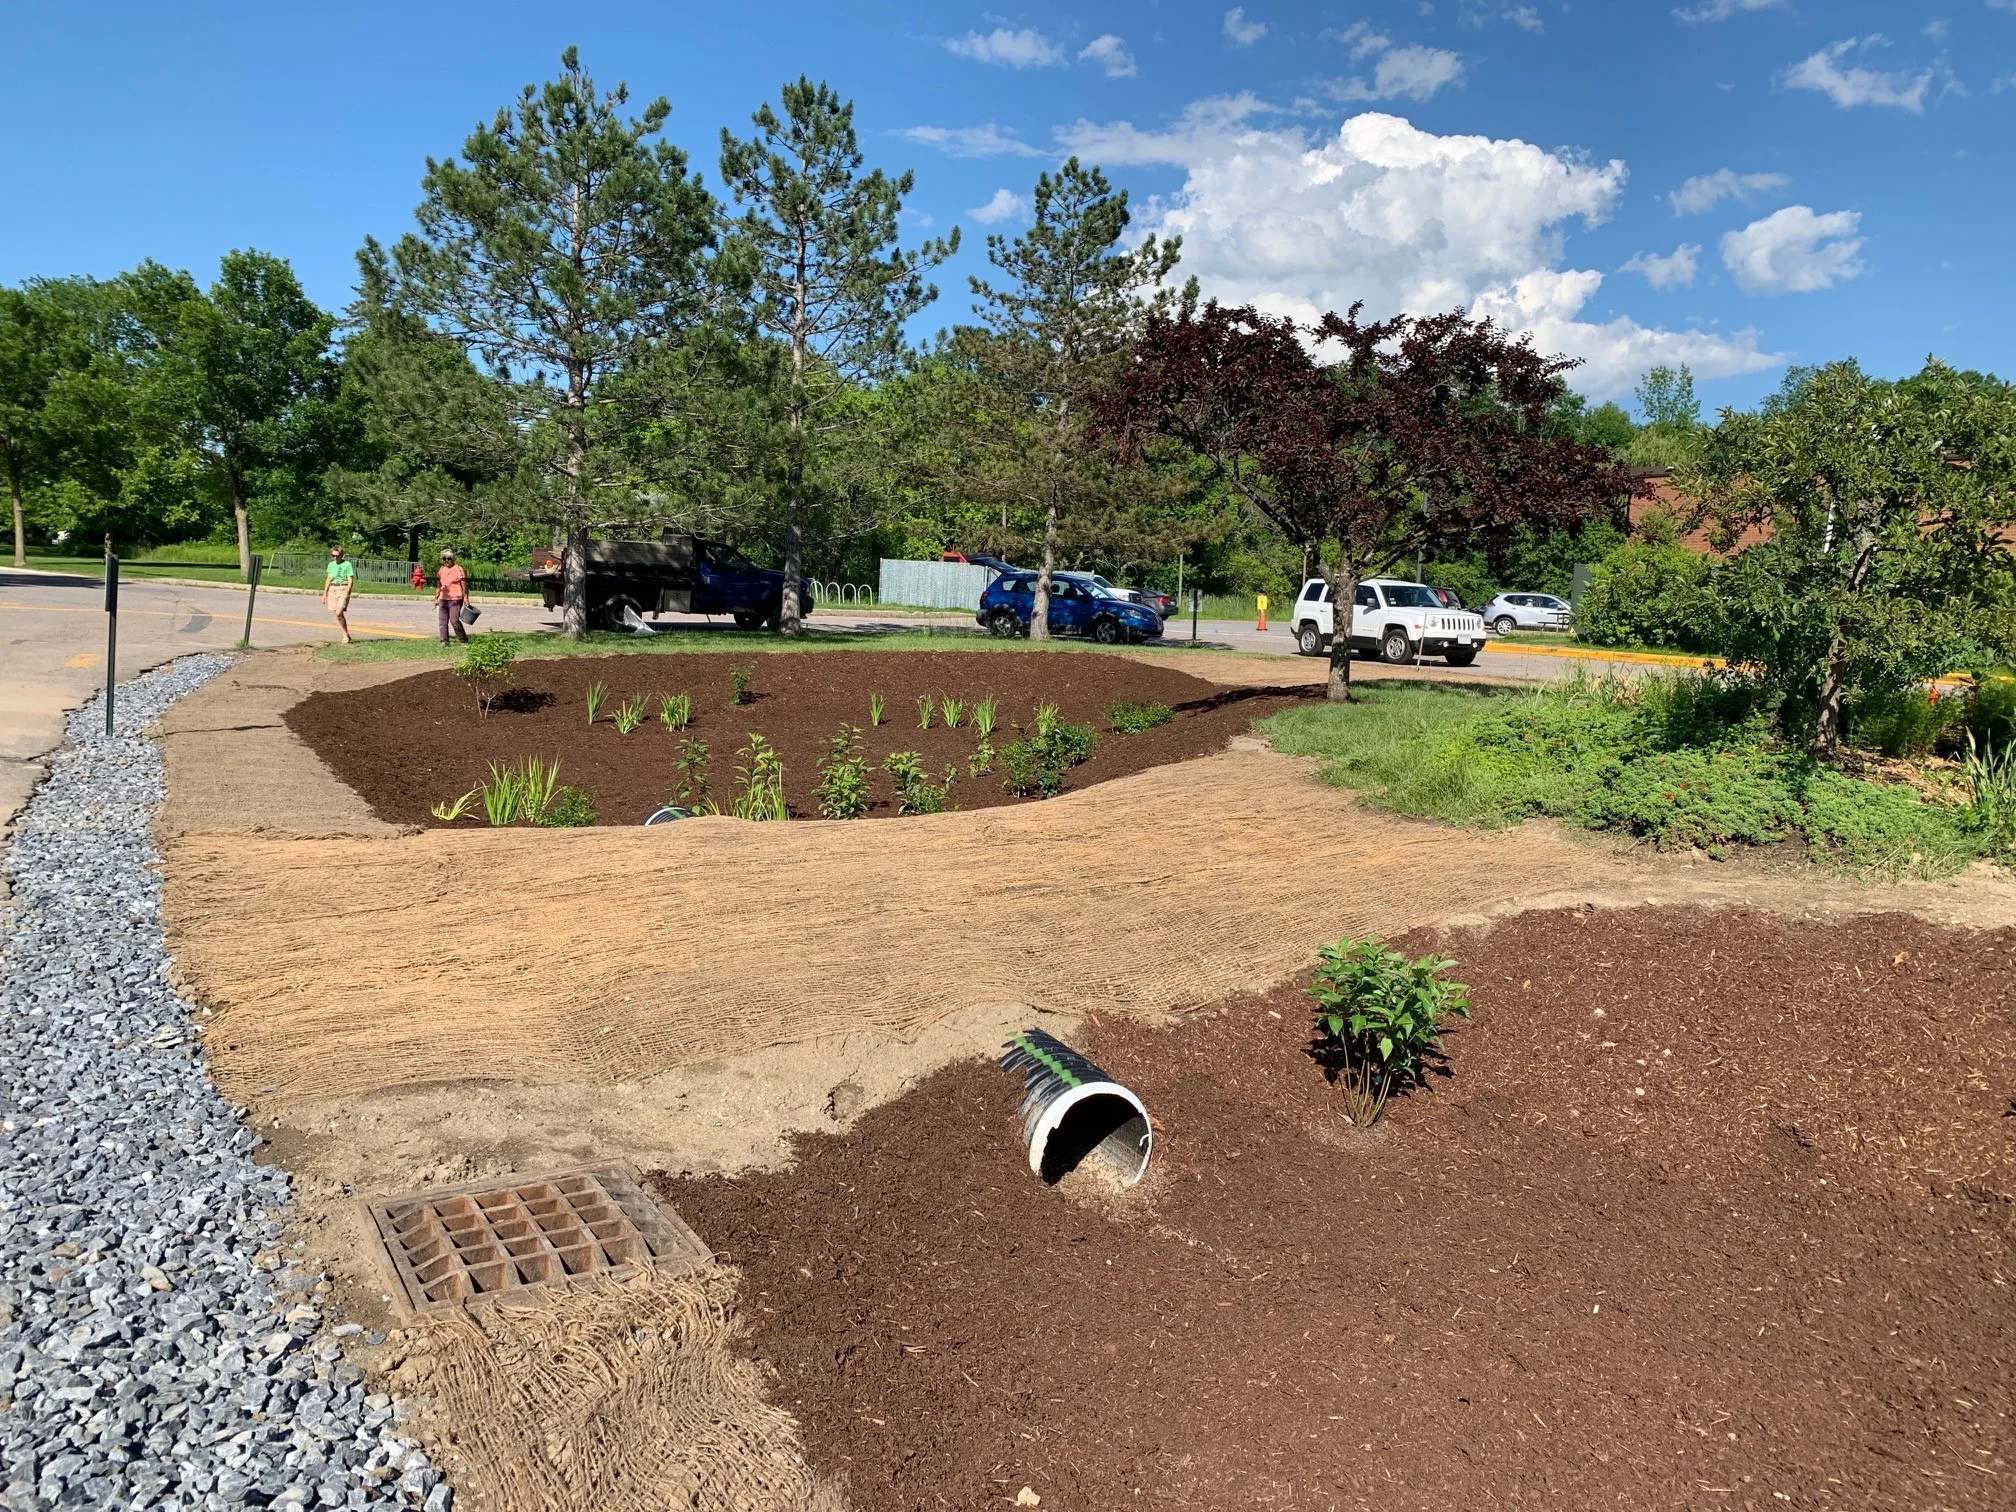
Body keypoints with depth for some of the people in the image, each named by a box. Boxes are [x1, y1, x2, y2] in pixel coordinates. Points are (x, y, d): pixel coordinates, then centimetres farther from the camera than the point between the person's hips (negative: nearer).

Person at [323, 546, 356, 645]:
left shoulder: (347, 565, -4)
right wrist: (325, 593, 18)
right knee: (337, 615, 4)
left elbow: (350, 581, -8)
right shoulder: (331, 565, 14)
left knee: (339, 613, -19)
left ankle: (346, 635, -6)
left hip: (343, 589, -6)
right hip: (332, 589, 6)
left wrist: (347, 592, -20)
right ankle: (346, 636, 10)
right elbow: (328, 580, 21)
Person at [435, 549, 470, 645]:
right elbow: (439, 586, 22)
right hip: (443, 599, 6)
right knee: (443, 621, 3)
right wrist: (436, 598, 20)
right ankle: (444, 641, 7)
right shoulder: (442, 570, 14)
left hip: (455, 599, -6)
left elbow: (464, 585, -6)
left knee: (454, 621, -11)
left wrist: (465, 598, -11)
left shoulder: (458, 569, -4)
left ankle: (464, 641, 1)